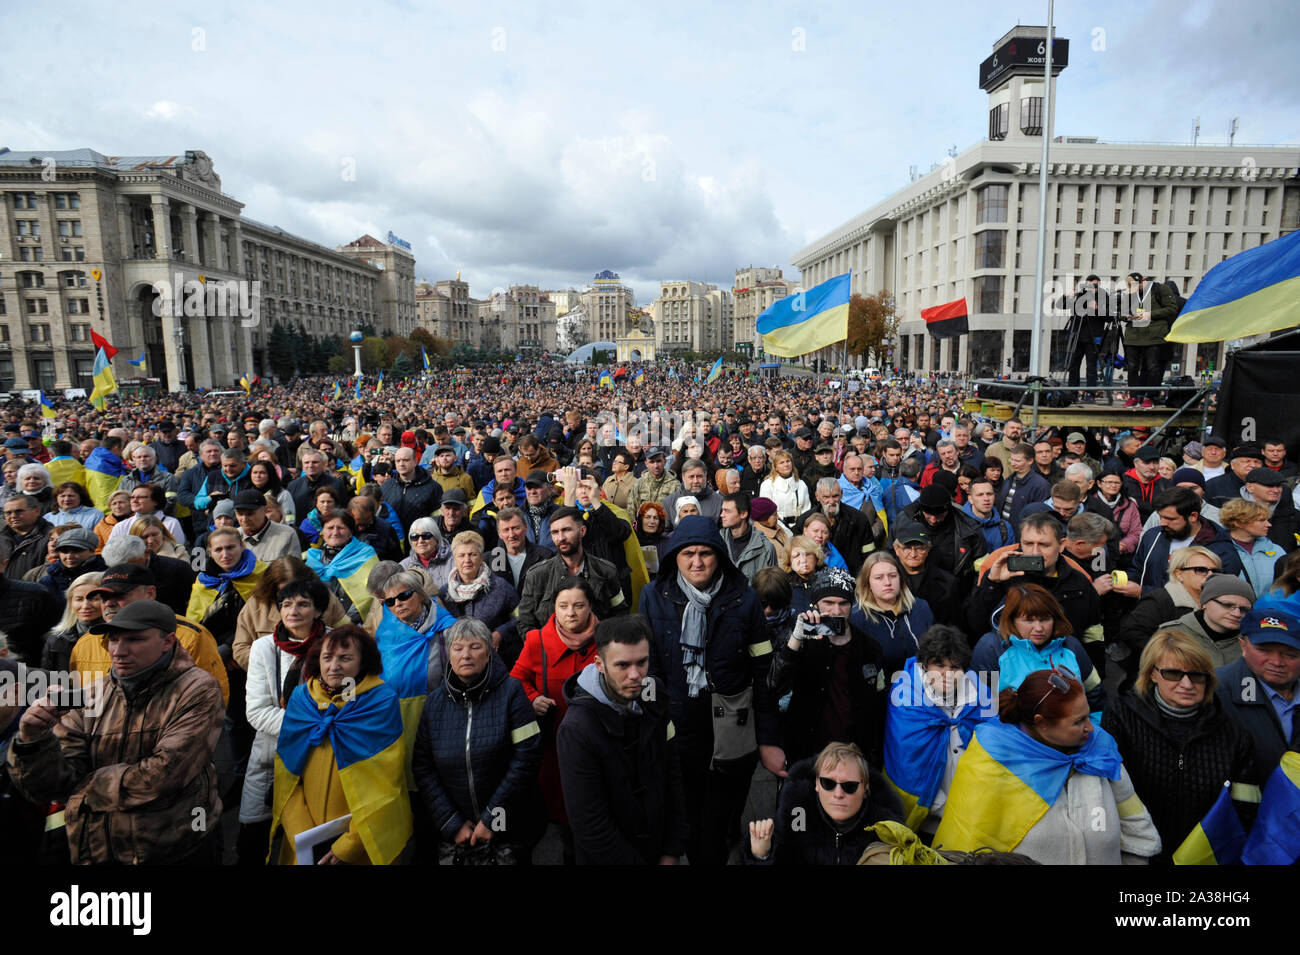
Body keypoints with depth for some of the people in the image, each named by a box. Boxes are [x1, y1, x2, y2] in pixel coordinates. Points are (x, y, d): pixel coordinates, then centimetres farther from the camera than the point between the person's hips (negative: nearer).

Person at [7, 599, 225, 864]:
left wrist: (86, 787, -10)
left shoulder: (197, 691, -16)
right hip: (94, 854, 4)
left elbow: (163, 776, -23)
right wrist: (33, 740, -21)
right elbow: (51, 786, -3)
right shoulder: (93, 695, -1)